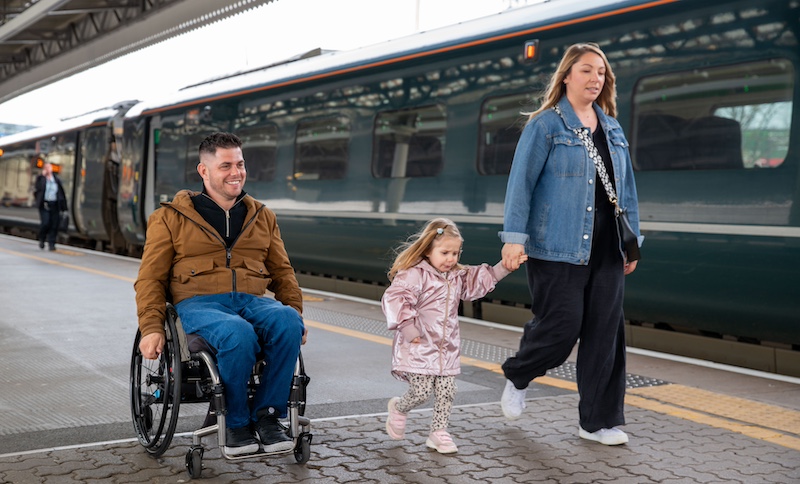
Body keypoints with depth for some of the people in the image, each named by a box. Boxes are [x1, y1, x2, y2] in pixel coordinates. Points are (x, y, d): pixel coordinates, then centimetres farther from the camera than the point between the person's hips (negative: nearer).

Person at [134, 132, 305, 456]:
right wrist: (151, 328, -7)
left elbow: (282, 271, 23)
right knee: (238, 334, -38)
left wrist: (296, 312, 7)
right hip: (198, 304, -3)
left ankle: (267, 414, -17)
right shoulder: (171, 217, 10)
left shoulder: (262, 216, 21)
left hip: (252, 301, 3)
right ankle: (236, 422, -14)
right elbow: (150, 278, 7)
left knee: (287, 321, -33)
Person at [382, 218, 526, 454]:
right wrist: (408, 328, -25)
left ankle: (438, 433, 17)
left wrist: (505, 266, 13)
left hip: (447, 348, 7)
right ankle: (398, 408, 25)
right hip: (419, 348, -7)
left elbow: (481, 279, 23)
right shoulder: (415, 275, -14)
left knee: (446, 391, 3)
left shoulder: (457, 276, 12)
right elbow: (394, 299, -23)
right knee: (422, 392, -6)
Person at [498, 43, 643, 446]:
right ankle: (517, 376, 26)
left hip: (606, 250, 6)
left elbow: (627, 188, 18)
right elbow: (521, 182, -8)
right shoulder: (546, 124, -3)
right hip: (558, 250, -6)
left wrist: (632, 241, 14)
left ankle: (598, 421, 15)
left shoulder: (612, 129, 15)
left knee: (606, 331, 4)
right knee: (562, 327, -5)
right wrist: (514, 237, -16)